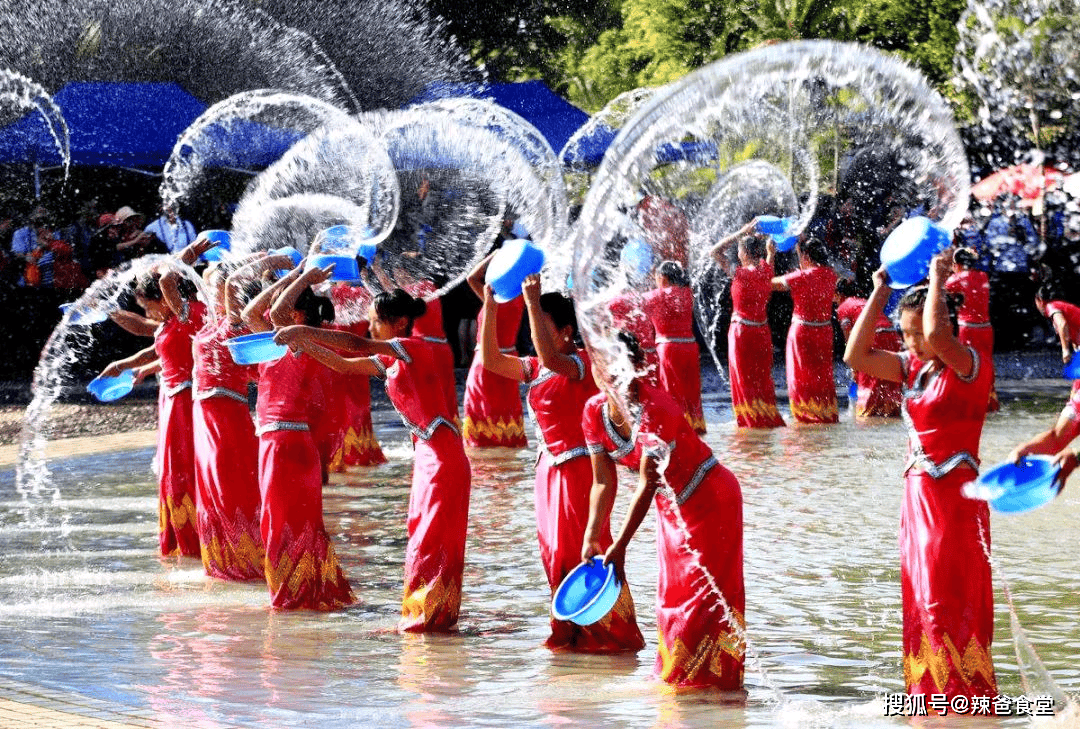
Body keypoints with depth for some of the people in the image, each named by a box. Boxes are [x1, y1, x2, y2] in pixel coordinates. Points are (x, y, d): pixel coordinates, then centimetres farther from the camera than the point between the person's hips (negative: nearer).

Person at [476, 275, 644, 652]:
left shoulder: (583, 363, -14)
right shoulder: (536, 369, 10)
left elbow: (551, 358, -35)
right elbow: (491, 359, 4)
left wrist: (533, 303, -35)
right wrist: (490, 307, -3)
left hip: (579, 468, -8)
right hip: (550, 466, 8)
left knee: (579, 550, -6)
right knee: (555, 551, 11)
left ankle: (612, 632, 3)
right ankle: (572, 630, 21)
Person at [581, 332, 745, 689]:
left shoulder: (655, 410, -32)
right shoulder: (595, 411, -10)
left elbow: (647, 484, -30)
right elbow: (604, 482, -2)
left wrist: (620, 547, -30)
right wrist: (592, 538, -9)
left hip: (709, 498, -7)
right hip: (671, 506, 7)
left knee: (705, 592, -6)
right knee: (673, 593, 12)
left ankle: (708, 680, 2)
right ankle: (675, 677, 22)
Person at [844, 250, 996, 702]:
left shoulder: (970, 366, -12)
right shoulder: (913, 368, 10)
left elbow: (937, 333, -32)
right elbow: (856, 356, 5)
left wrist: (938, 279, -17)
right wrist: (880, 292, 5)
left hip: (955, 500, -8)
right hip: (918, 497, 8)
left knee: (950, 607, -7)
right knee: (921, 604, 12)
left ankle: (967, 694, -2)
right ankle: (931, 694, 20)